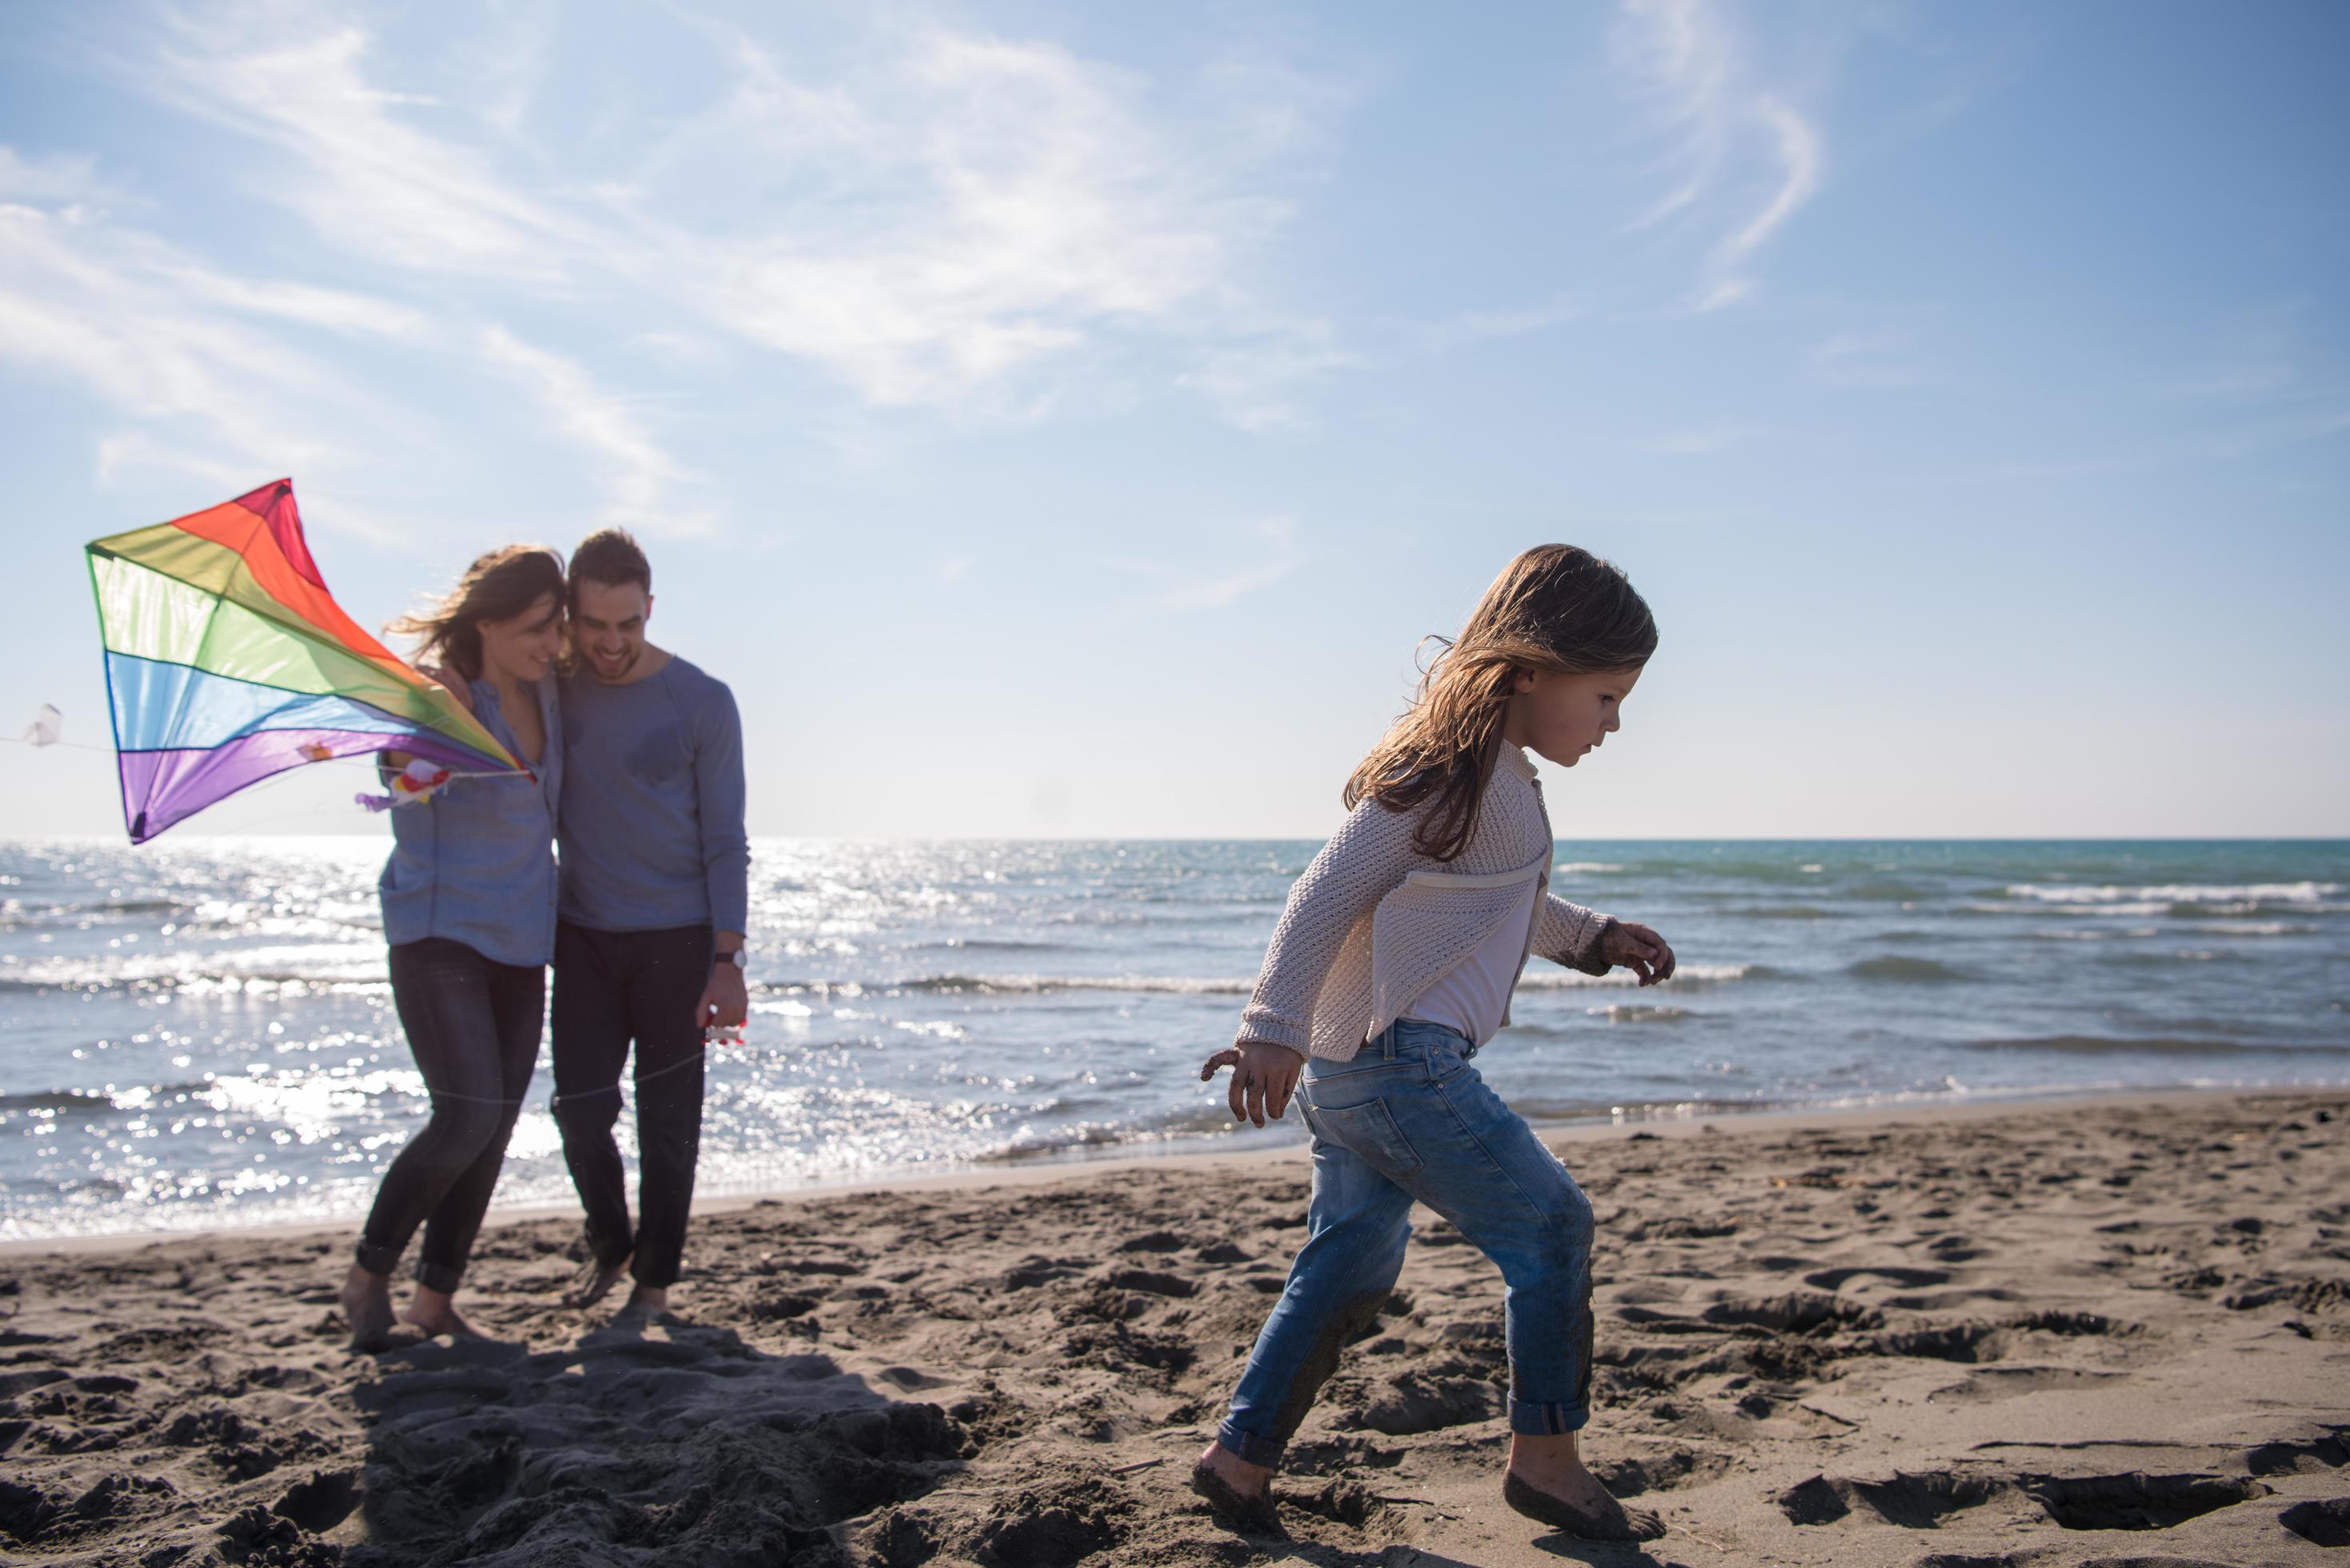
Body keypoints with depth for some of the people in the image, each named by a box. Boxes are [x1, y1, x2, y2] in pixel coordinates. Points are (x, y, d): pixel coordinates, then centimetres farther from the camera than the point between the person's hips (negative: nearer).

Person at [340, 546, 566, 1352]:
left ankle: (436, 1298, 21)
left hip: (521, 942, 6)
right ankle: (368, 1275, 6)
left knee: (494, 1131, 6)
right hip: (439, 931, -6)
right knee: (468, 1116, -17)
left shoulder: (547, 688, 5)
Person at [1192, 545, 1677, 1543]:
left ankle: (1239, 1458, 22)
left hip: (1346, 1073, 10)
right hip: (1400, 1066, -10)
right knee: (1551, 1227, 2)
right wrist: (1274, 1030, -27)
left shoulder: (1493, 774, 15)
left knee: (1351, 1266, 17)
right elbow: (1328, 896, -22)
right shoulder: (1452, 769, -16)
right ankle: (1545, 1459, 14)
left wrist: (1591, 937, 27)